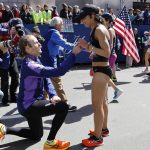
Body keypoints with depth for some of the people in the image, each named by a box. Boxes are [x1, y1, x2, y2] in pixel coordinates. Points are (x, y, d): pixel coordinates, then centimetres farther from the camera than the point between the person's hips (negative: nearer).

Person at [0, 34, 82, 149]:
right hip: (28, 105, -10)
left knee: (36, 136, 27)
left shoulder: (35, 60, 4)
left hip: (32, 103, 10)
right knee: (62, 107, -24)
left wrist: (53, 95, -11)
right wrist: (73, 53, -38)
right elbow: (58, 71, -37)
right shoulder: (30, 65, -28)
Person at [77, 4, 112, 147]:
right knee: (102, 102, 22)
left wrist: (88, 46, -24)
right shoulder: (97, 29, 12)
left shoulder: (99, 29, -17)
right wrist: (86, 46, 3)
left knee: (96, 104, -4)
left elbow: (107, 52, -25)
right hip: (101, 70, 11)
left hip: (101, 70, -11)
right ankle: (103, 129, 38)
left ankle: (97, 137, 6)